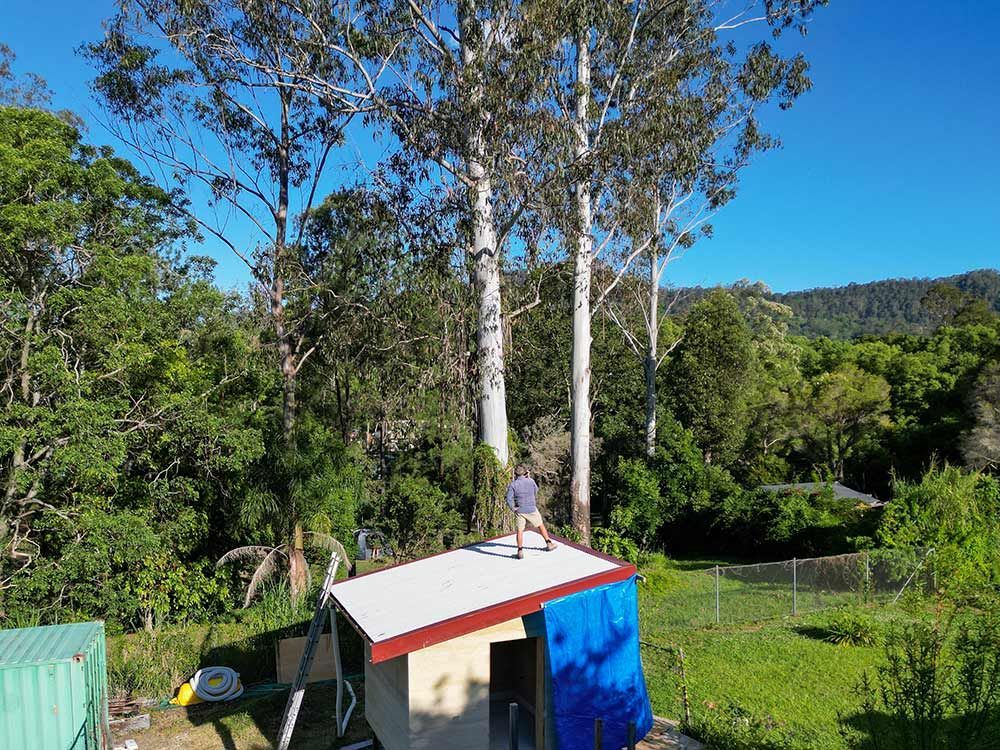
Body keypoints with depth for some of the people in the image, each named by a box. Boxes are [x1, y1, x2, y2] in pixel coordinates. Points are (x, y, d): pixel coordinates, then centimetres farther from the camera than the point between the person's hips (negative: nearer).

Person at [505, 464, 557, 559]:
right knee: (541, 526, 18)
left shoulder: (513, 484, -10)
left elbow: (509, 499, -17)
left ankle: (520, 551, 4)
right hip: (531, 510, 0)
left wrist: (513, 508, -2)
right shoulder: (531, 481, -9)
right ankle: (549, 544, 29)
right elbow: (536, 490, 11)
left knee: (520, 530, 8)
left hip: (520, 511, 0)